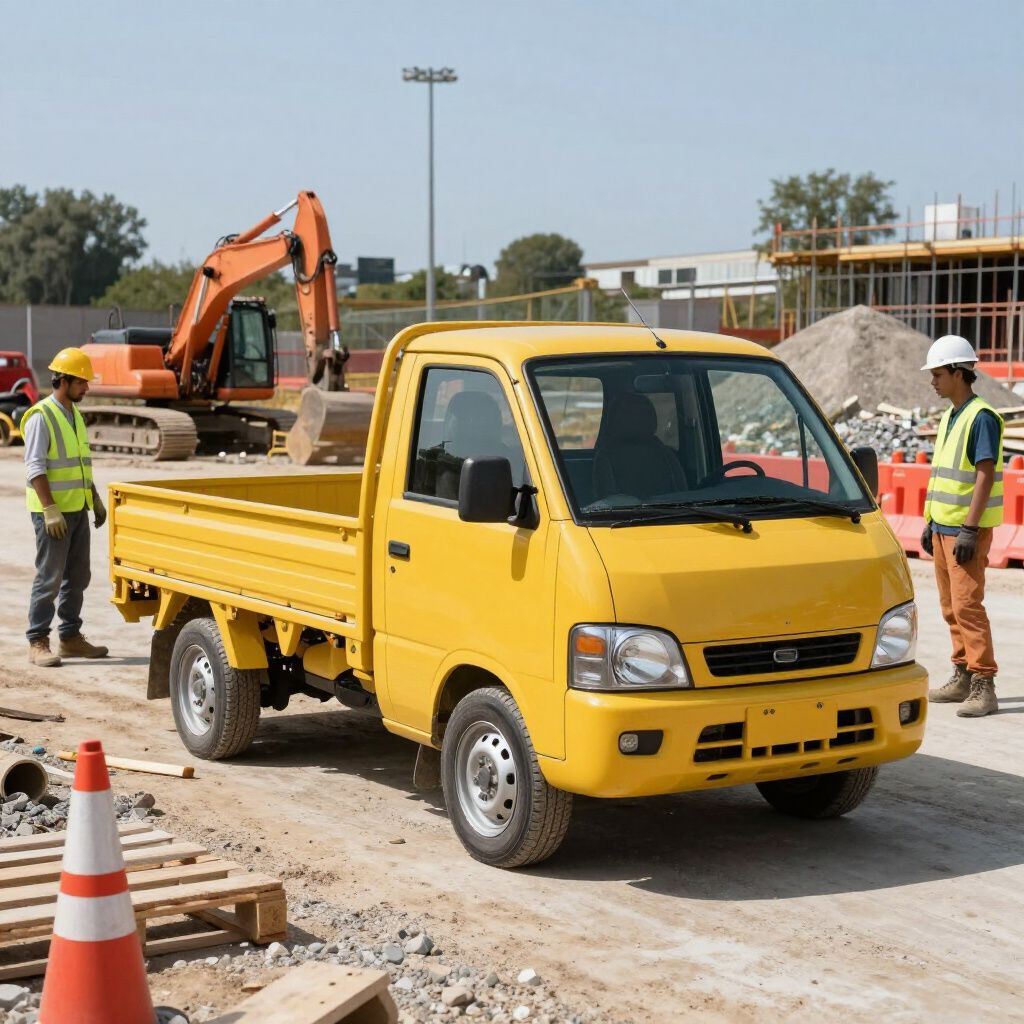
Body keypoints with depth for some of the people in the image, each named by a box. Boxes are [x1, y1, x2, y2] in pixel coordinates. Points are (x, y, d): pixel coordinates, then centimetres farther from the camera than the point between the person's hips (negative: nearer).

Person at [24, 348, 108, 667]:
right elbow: (35, 468, -17)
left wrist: (96, 500, 18)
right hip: (53, 512, -8)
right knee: (49, 577, -6)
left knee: (77, 577, 11)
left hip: (78, 509, 8)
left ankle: (71, 638, 19)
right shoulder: (41, 417, -12)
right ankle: (37, 643, -1)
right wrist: (50, 509, -22)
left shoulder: (75, 415, 15)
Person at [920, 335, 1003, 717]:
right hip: (944, 526, 9)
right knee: (950, 607, 12)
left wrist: (969, 530, -22)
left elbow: (985, 475, -19)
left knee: (967, 605, -12)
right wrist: (931, 522, 17)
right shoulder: (949, 417, 14)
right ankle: (963, 678, 21)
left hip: (968, 529, -9)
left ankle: (984, 687, -10)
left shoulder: (981, 417, -14)